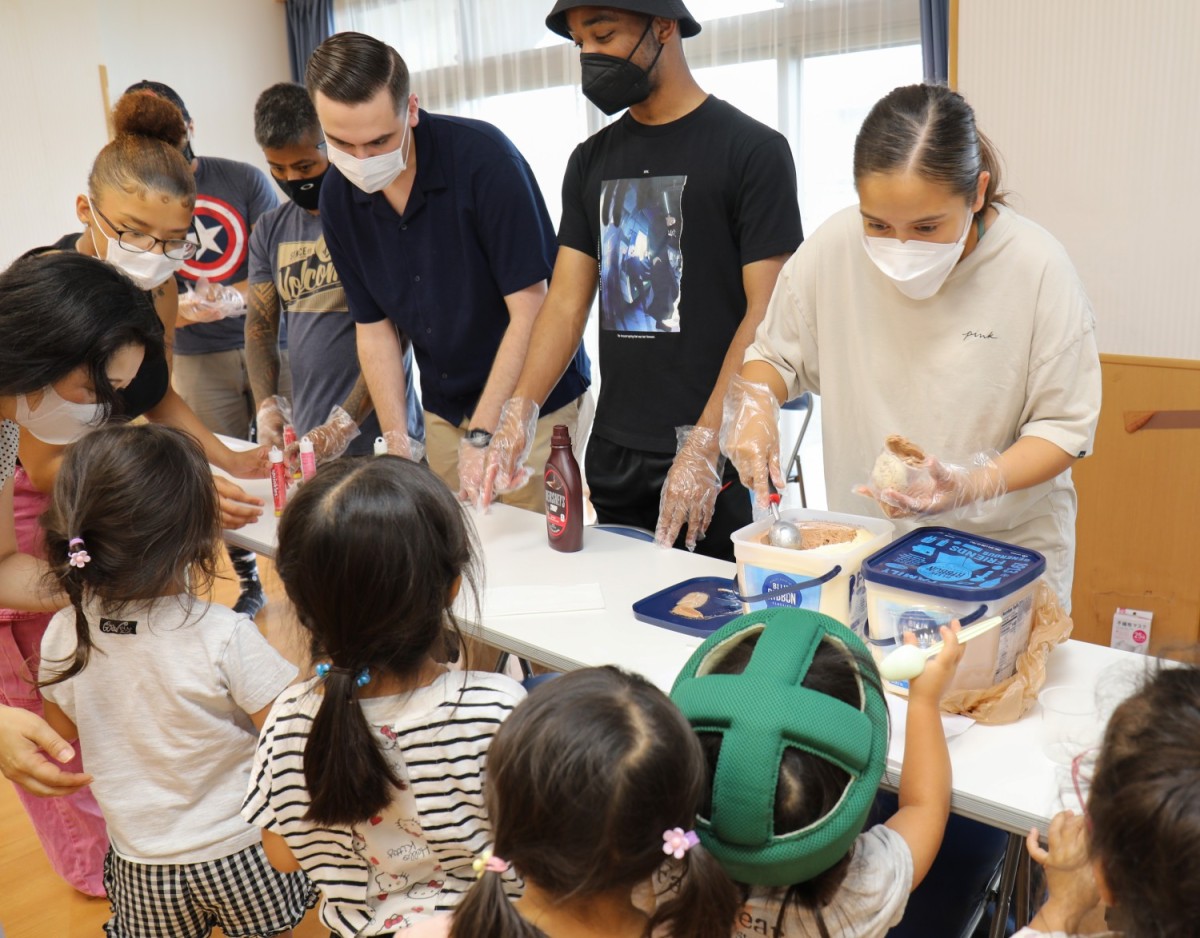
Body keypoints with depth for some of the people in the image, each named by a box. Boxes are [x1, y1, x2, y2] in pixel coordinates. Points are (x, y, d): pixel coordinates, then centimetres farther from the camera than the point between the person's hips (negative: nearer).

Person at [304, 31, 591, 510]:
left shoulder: (483, 157, -21)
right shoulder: (338, 196, -3)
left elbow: (530, 311, -21)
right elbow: (373, 326, 4)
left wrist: (482, 436, -22)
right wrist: (397, 447, -5)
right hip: (444, 411, 5)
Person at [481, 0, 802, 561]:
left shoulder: (752, 149, -5)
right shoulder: (591, 161, 12)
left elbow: (765, 314, -12)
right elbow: (566, 302, 7)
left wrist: (705, 446, -20)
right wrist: (519, 414, -7)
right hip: (610, 460, 5)